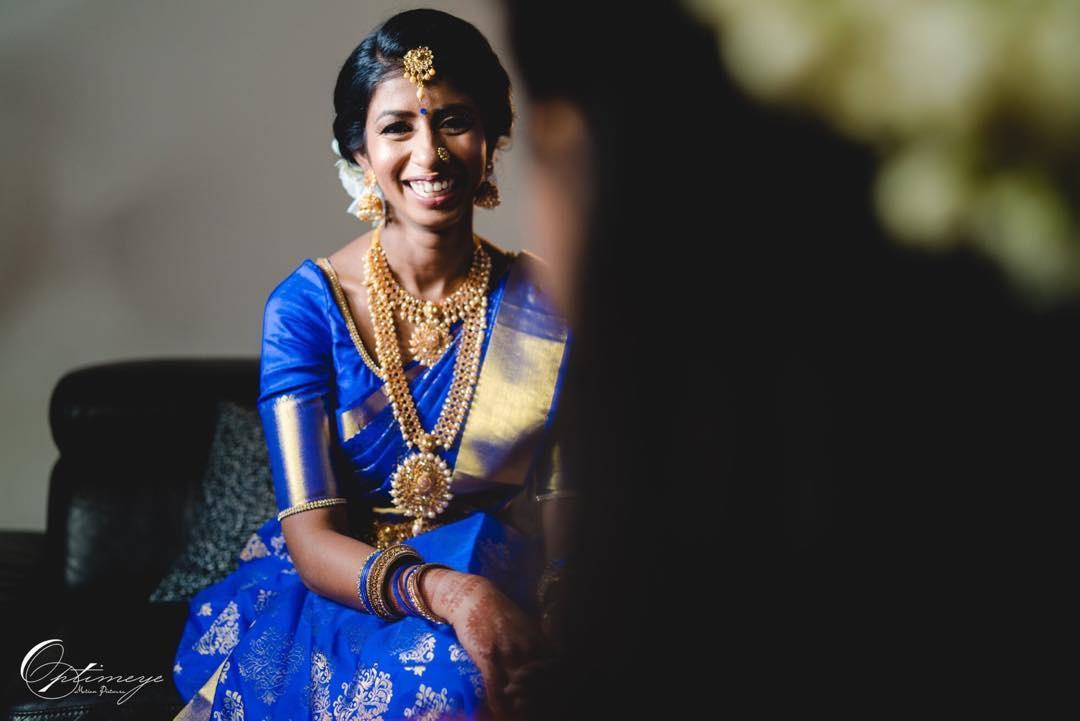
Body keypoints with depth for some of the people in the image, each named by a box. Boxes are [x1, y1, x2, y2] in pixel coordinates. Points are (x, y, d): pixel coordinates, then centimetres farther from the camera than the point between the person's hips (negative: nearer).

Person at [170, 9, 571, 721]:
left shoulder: (546, 305, -2)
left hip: (495, 587, 2)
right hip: (332, 588, -2)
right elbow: (312, 537, -14)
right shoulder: (306, 306, -7)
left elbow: (563, 510, -1)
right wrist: (442, 591, -34)